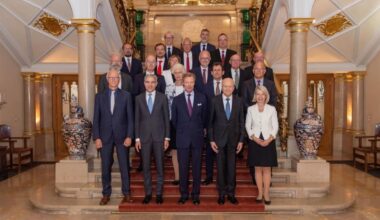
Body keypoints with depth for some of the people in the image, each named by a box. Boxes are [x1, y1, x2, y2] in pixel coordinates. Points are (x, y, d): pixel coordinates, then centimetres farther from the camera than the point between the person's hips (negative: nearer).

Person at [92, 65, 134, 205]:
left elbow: (130, 118, 0)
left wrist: (129, 136, -8)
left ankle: (126, 193, 17)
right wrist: (96, 137, -4)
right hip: (105, 137, 1)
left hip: (122, 136, -1)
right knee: (106, 167, 8)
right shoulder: (99, 96, 6)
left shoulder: (126, 95, 3)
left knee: (124, 166, 5)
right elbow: (96, 119, 4)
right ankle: (106, 194, 20)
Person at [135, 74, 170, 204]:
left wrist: (167, 137, -2)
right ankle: (148, 193, 19)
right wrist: (137, 138, 1)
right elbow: (137, 119, 6)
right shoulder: (139, 98, 6)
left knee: (159, 166, 5)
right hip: (144, 137, 1)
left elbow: (166, 118, 2)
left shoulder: (162, 97, 3)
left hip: (159, 136, -1)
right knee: (146, 166, 7)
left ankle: (159, 194, 16)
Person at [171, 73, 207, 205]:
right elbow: (174, 119, 10)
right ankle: (184, 194, 18)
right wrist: (180, 131, 10)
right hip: (182, 138, 0)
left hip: (197, 137, 0)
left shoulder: (202, 98, 3)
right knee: (183, 167, 5)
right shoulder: (177, 100, 3)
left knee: (196, 167, 6)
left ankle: (196, 194, 17)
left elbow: (204, 117, 12)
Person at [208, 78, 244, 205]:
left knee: (232, 167, 7)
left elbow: (241, 122, 3)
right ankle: (222, 194, 20)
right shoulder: (215, 101, -3)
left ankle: (231, 193, 21)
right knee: (220, 167, 7)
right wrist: (211, 140, -5)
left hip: (233, 139, 1)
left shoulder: (238, 101, 1)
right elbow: (210, 121, -1)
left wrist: (241, 140, -1)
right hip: (219, 138, -1)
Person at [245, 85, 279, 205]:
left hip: (268, 142, 0)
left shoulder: (272, 109, 2)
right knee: (257, 168, 5)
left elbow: (275, 126, 1)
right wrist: (256, 139, -11)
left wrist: (269, 139, -13)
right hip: (255, 142, 1)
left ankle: (266, 194, 8)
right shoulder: (251, 109, 4)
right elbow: (247, 126, 2)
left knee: (266, 169, 2)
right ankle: (260, 193, 14)